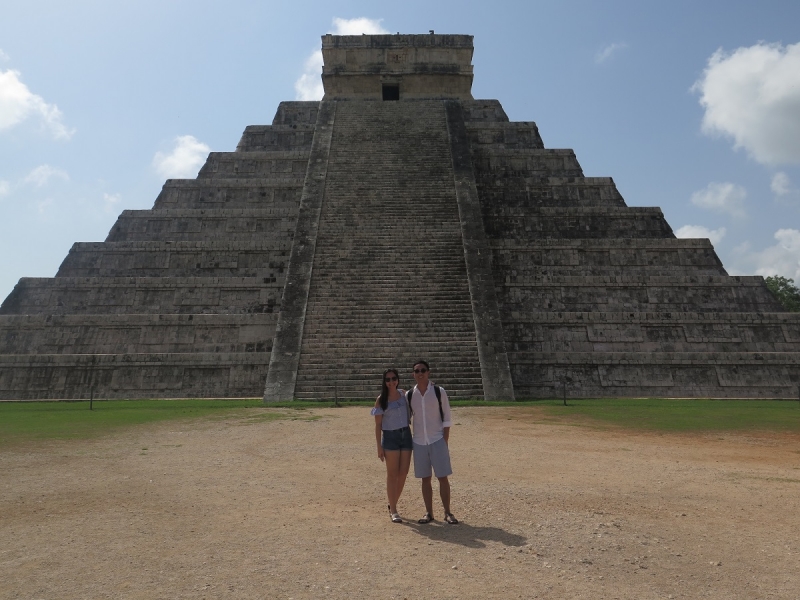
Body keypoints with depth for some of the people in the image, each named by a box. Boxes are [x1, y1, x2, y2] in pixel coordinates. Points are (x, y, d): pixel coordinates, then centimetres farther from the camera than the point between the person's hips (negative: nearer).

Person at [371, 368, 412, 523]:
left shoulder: (403, 394, 6)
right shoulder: (381, 400, -6)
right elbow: (378, 425, -4)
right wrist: (379, 447, -9)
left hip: (406, 435, 4)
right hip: (390, 437, -4)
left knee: (403, 473, 7)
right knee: (392, 474, 1)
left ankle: (393, 504, 25)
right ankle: (393, 510, 10)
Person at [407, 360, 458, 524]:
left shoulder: (439, 392, -4)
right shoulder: (409, 395, 3)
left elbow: (447, 419, -3)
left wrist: (445, 442, -7)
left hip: (437, 440, -2)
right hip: (419, 442, 2)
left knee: (443, 478, 0)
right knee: (425, 479, 9)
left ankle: (447, 512, 11)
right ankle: (429, 512, 19)